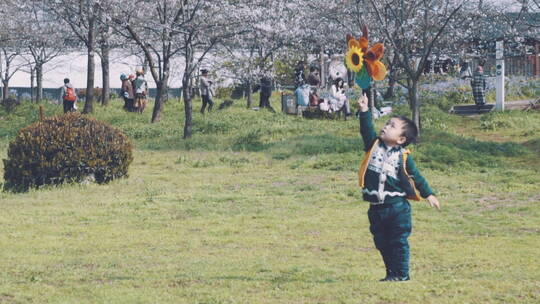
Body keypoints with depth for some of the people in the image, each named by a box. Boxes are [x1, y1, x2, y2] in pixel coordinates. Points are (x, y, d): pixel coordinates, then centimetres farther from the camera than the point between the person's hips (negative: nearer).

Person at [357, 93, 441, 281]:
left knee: (398, 241, -1)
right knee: (381, 242, 11)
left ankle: (401, 274, 7)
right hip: (376, 208, 4)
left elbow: (416, 177, 2)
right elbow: (367, 130, -9)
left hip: (397, 206, -4)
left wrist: (428, 195, 3)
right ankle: (391, 272, 22)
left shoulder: (403, 157, -4)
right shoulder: (374, 146, 4)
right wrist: (364, 110, -19)